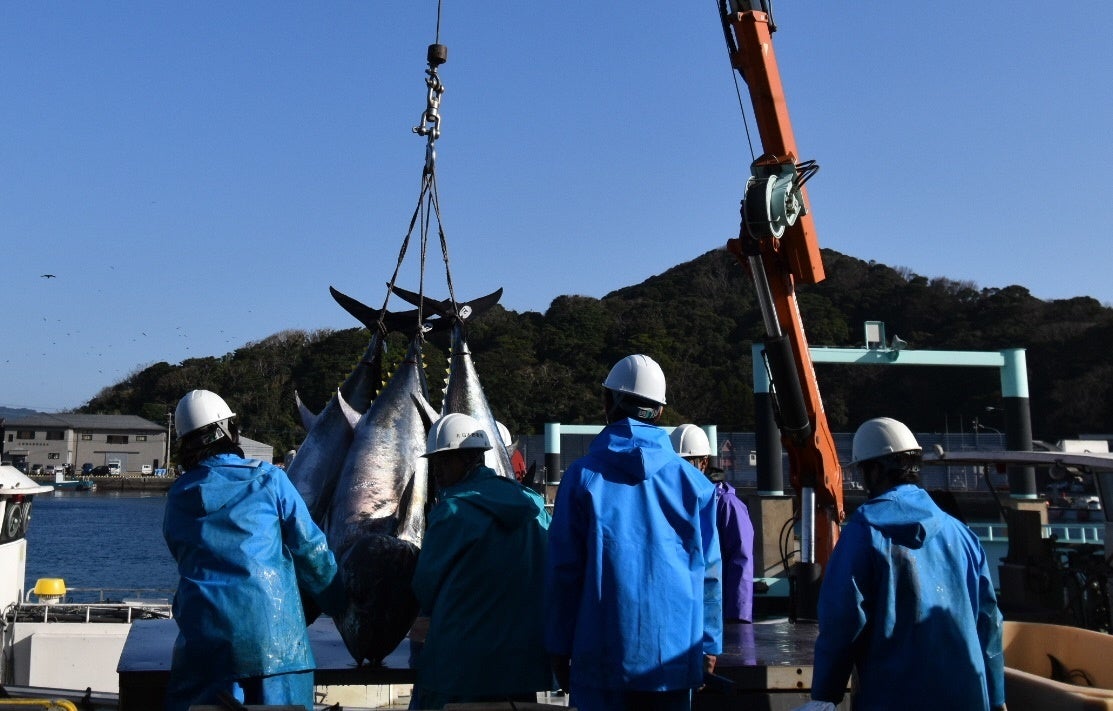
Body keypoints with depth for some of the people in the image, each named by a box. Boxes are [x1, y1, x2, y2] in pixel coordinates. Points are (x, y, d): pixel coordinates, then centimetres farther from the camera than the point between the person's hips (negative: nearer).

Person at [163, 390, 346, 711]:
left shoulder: (178, 496, 11)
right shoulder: (268, 478, 1)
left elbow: (183, 556, 19)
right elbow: (310, 548, 0)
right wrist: (338, 603, 12)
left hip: (204, 633, 2)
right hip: (271, 632, -2)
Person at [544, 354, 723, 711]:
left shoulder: (582, 477, -4)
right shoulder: (693, 481, 1)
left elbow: (563, 571, -3)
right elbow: (708, 571, 3)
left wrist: (559, 647, 6)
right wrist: (708, 645, 11)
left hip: (603, 654, -2)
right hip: (673, 653, 2)